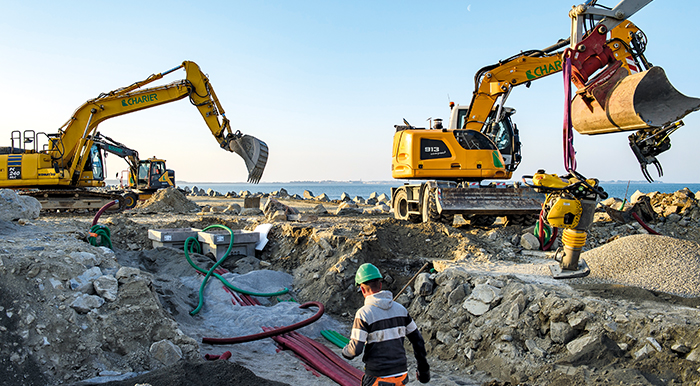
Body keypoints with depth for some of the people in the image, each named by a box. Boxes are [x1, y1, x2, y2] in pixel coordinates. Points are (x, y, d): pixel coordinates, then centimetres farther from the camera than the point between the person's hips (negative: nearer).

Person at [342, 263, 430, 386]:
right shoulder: (400, 309, 2)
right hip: (401, 375, 5)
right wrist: (423, 368, 19)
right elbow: (418, 340, 9)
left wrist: (345, 351, 7)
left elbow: (355, 350, -16)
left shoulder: (363, 314, -15)